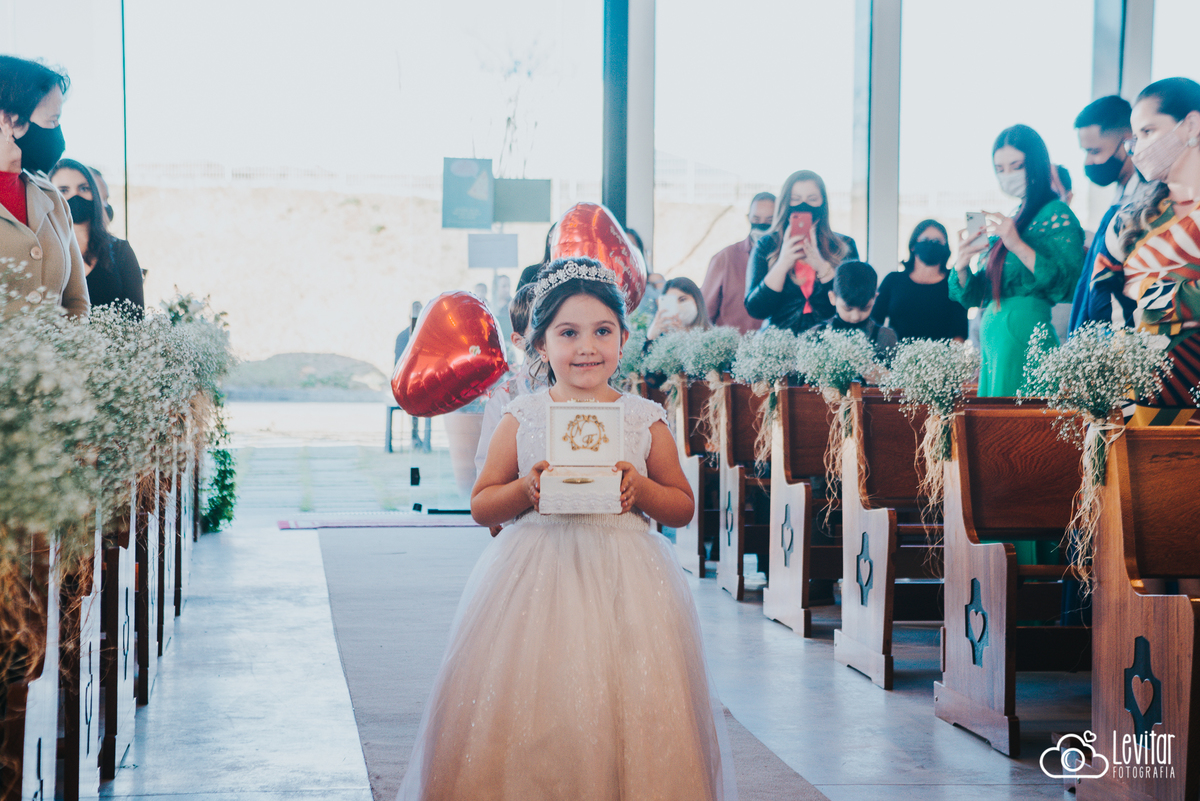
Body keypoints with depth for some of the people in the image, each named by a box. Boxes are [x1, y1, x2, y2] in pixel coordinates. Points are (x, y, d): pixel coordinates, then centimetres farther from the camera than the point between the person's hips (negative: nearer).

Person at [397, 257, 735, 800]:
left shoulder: (645, 420, 4)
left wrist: (641, 489, -9)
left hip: (624, 581, 0)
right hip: (536, 578, 0)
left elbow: (683, 508, 10)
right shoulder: (522, 419, 3)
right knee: (527, 713, -2)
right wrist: (526, 490, -10)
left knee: (630, 717, -3)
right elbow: (481, 506, 8)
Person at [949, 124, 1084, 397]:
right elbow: (973, 295, 18)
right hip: (993, 339, 8)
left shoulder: (1056, 215, -3)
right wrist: (962, 264, -3)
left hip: (1023, 335, -8)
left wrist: (1018, 246, -22)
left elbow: (1065, 284, -17)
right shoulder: (1013, 219, 19)